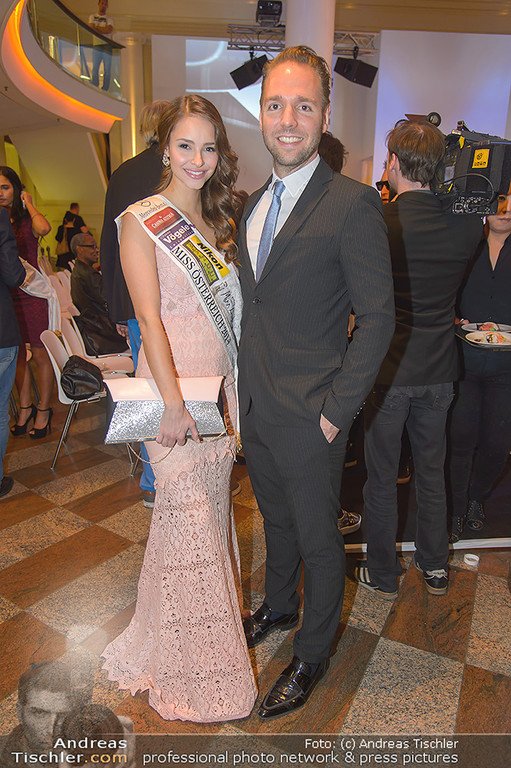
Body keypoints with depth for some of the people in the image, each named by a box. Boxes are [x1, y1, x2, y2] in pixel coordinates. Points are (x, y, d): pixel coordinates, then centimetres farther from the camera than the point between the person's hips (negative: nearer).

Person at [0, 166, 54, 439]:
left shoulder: (26, 221, -1)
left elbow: (43, 228, -27)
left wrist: (28, 203, -13)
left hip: (31, 295, -5)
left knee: (40, 355, 3)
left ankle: (43, 409, 17)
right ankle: (25, 408, 27)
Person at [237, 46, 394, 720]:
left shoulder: (353, 203, -14)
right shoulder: (255, 202, 9)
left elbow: (377, 317, -15)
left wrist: (337, 410, -17)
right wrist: (248, 384, 10)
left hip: (310, 414, -6)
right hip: (255, 406, 7)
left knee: (317, 537, 13)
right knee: (276, 519, 25)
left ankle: (312, 654, 38)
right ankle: (278, 607, 52)